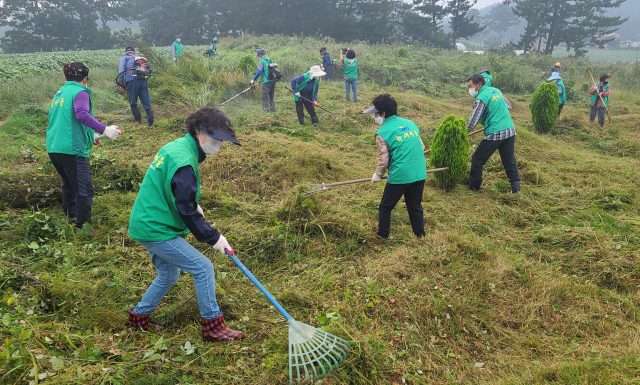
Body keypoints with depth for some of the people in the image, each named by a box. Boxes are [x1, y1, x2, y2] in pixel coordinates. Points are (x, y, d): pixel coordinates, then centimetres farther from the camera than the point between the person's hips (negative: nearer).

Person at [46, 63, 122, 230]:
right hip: (72, 149, -9)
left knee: (69, 183, 27)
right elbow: (82, 114, -24)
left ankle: (71, 214, 40)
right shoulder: (80, 92, -5)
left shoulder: (59, 94, 20)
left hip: (53, 148, 9)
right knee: (84, 189, -4)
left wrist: (89, 135, 36)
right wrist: (104, 129, -29)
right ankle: (83, 227, 0)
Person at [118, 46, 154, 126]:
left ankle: (138, 121, 6)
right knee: (147, 103, 3)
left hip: (131, 80, -3)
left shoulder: (124, 58, 17)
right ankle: (150, 122, -6)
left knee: (133, 103, 9)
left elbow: (121, 71, 3)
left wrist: (122, 83, 3)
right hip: (143, 80, 3)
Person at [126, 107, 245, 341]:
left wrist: (193, 205, 10)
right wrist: (213, 238, -15)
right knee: (203, 268, -7)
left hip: (148, 223, 10)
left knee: (168, 275, 22)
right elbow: (187, 211, -23)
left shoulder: (176, 146, 7)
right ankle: (213, 327, 2)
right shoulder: (184, 162, -24)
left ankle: (138, 317, 36)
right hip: (156, 229, -10)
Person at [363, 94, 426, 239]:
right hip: (420, 174, 6)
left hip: (399, 176, -5)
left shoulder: (382, 133, -9)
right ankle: (420, 235, 27)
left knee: (385, 207, 14)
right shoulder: (410, 123, 9)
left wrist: (377, 175, 11)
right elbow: (422, 146, 15)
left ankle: (382, 236, 24)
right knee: (415, 206, 20)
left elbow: (384, 160, -7)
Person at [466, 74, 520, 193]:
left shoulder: (481, 98, -11)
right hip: (510, 130, 8)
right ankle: (516, 186, 11)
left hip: (494, 134, -8)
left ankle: (474, 185, 13)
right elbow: (508, 106, 23)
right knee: (509, 160, 13)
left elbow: (473, 120, -12)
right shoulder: (496, 91, 13)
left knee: (477, 159, 6)